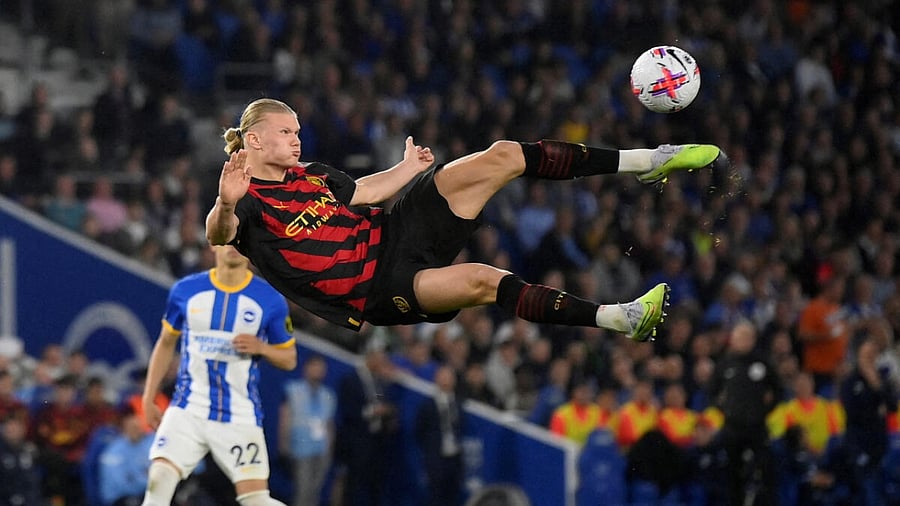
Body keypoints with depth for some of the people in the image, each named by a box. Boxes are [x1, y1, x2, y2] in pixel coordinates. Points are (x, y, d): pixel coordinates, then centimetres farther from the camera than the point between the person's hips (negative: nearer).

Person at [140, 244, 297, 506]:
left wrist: (261, 348, -13)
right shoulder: (185, 291, 3)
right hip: (188, 409, 1)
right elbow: (165, 344, 16)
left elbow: (289, 359, 8)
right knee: (159, 480, -18)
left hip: (240, 416, -1)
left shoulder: (270, 300, -1)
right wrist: (149, 397, 12)